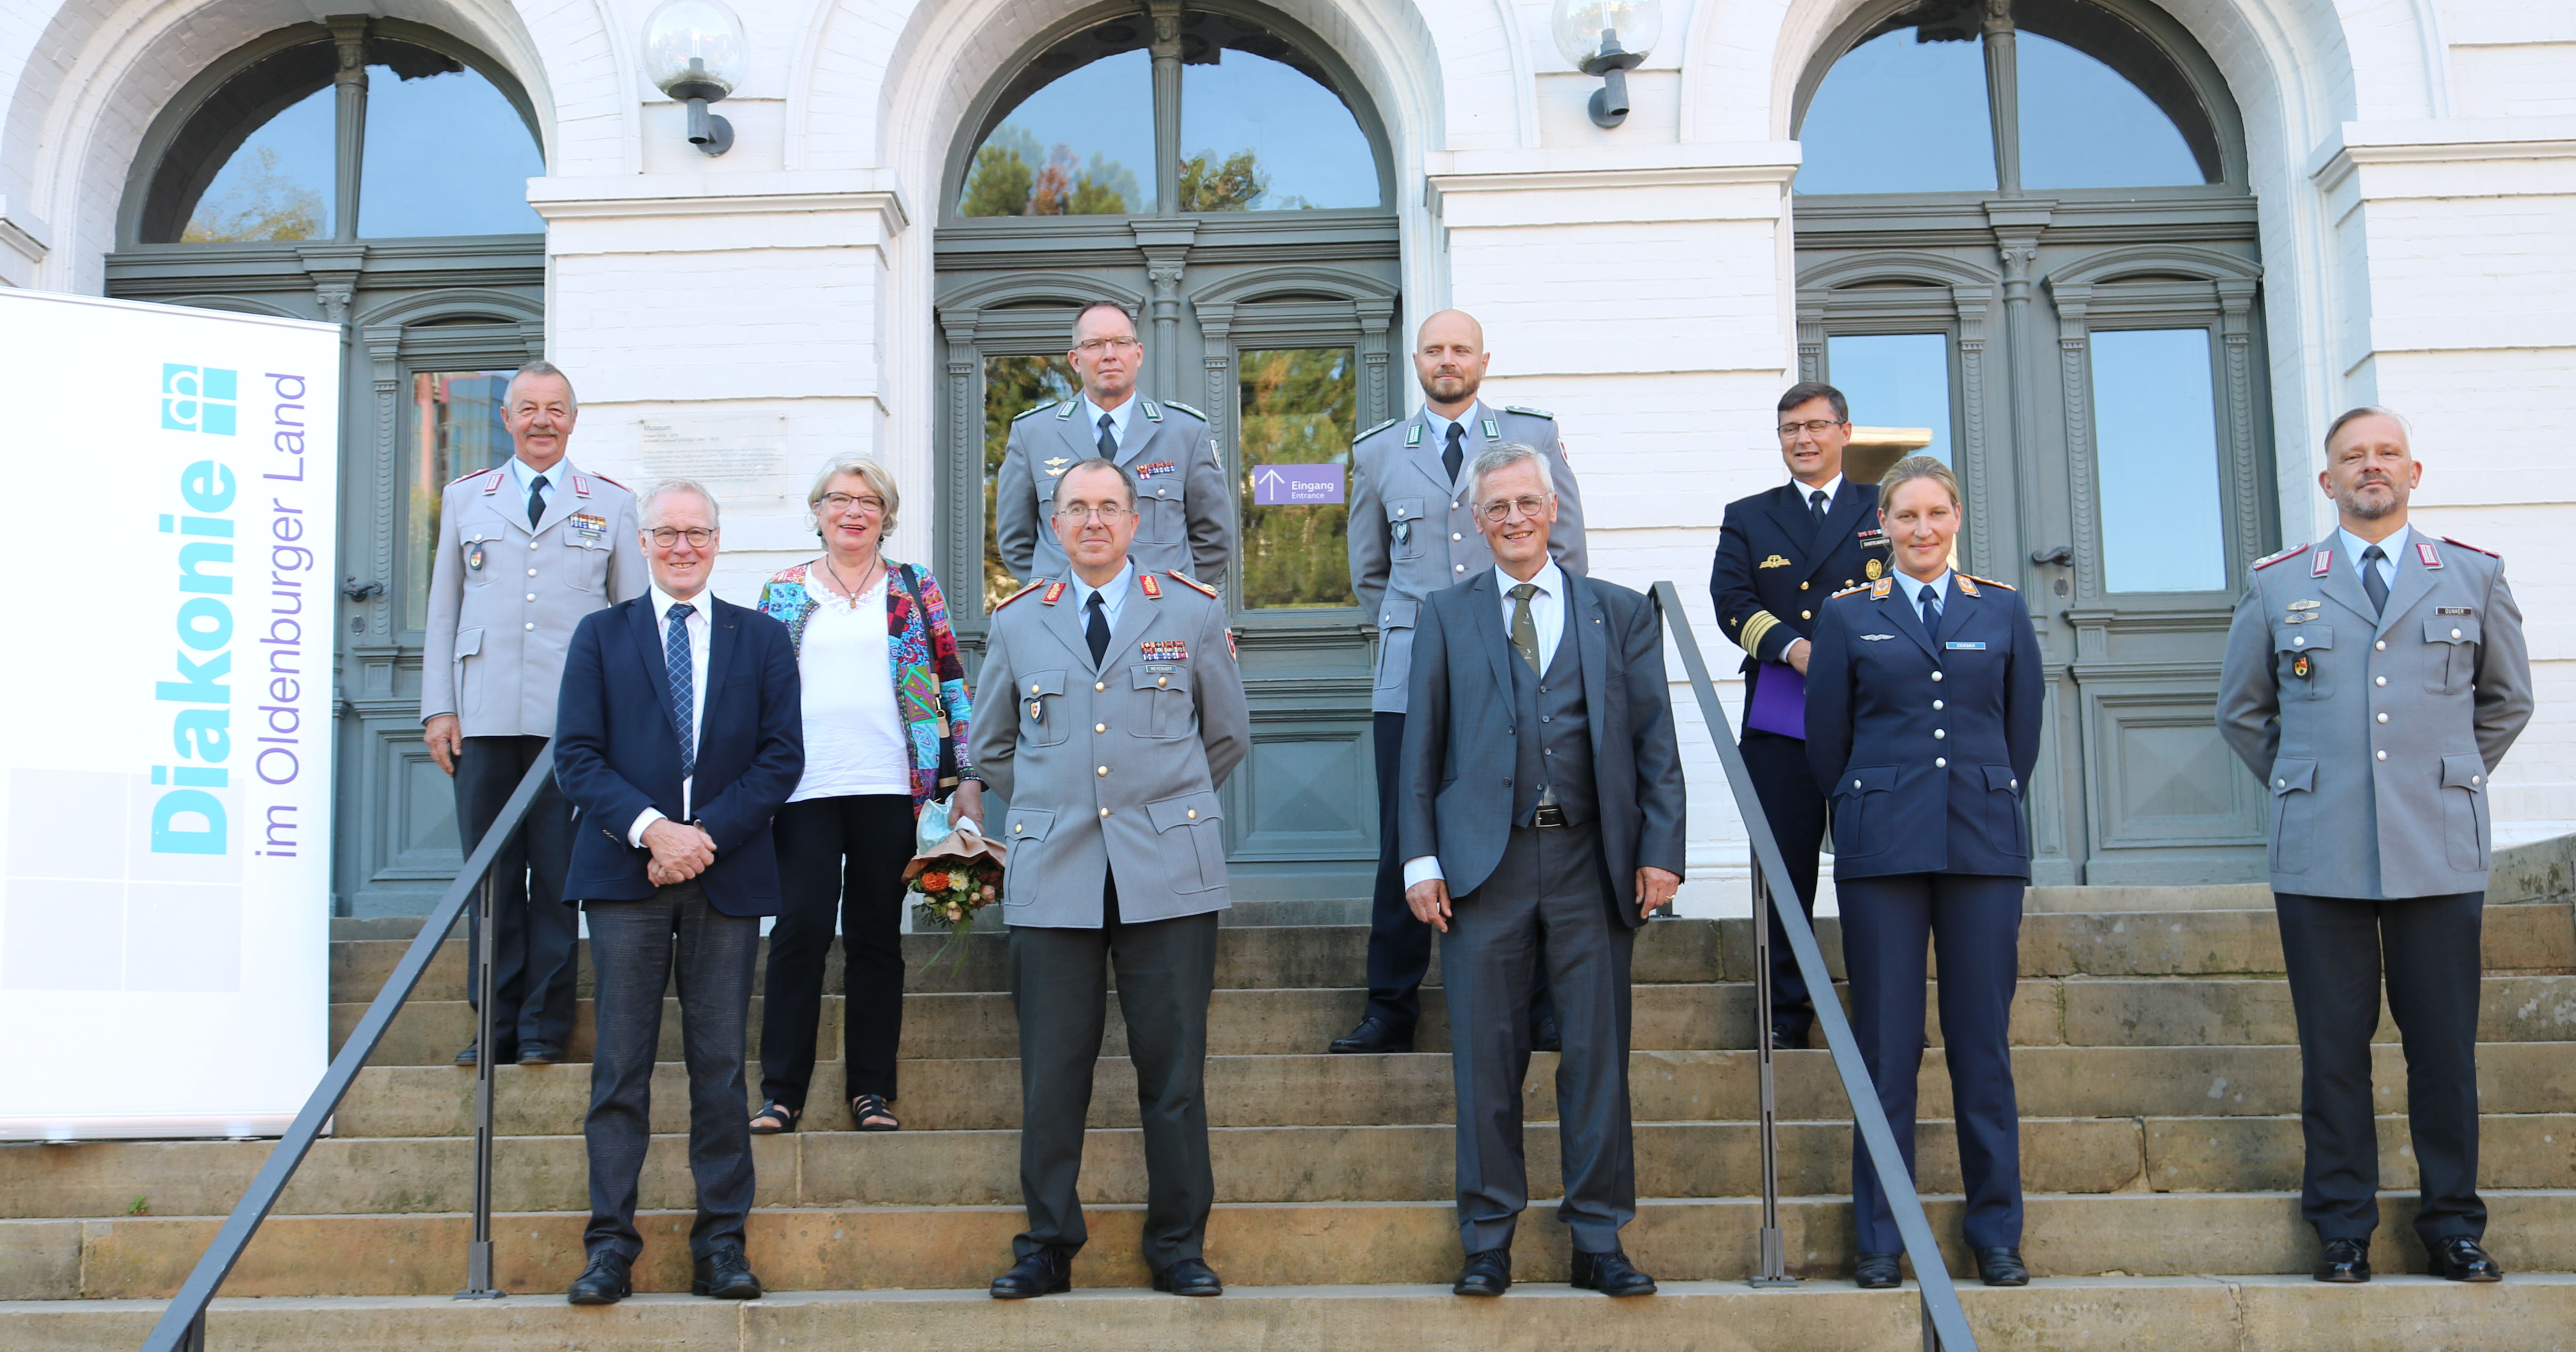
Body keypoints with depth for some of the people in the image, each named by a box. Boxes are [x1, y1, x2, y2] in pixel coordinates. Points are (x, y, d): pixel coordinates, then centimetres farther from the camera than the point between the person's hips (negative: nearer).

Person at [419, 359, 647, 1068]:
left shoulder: (611, 504, 12)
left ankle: (545, 1023, 10)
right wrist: (438, 708, 5)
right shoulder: (465, 498, 16)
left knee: (558, 872, 0)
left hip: (573, 716, -1)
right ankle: (496, 1021, 12)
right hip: (484, 716, 2)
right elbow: (443, 610, 14)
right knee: (490, 874, 3)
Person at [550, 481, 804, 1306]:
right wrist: (651, 828, -13)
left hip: (727, 874, 0)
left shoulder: (763, 639, 12)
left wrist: (708, 834, -9)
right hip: (625, 872, 0)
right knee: (621, 1066, 0)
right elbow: (577, 756, 2)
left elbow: (782, 756, 3)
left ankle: (722, 1244, 8)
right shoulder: (601, 636, 11)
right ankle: (611, 1245, 5)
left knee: (720, 1065, 3)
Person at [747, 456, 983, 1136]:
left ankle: (873, 1091, 12)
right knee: (799, 932, -4)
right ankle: (781, 1092, 4)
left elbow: (953, 686, 7)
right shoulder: (783, 592, 12)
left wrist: (968, 779, -1)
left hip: (891, 789, 0)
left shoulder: (915, 589, 10)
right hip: (804, 791, 0)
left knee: (877, 937, 5)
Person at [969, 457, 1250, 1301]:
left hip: (1168, 874, -1)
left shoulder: (1193, 613, 8)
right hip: (1051, 877, 1)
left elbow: (1228, 735, 17)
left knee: (1173, 1067, 1)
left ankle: (1178, 1247, 13)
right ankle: (1048, 1246, 14)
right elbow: (989, 747, 22)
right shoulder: (1018, 622, 11)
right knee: (1051, 1070, 2)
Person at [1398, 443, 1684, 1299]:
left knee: (1598, 1057, 4)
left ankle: (1599, 1242, 14)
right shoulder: (1447, 617, 11)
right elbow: (1421, 746, 8)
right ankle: (1488, 1242, 14)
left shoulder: (1621, 613, 11)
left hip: (1590, 862, 0)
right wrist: (1420, 860, -1)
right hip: (1485, 864, 0)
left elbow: (1655, 741, 7)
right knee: (1486, 1060, 4)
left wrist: (1661, 851, -3)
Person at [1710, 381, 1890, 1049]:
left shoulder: (1883, 512, 13)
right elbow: (1732, 601, 2)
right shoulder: (1748, 517, 16)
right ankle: (1786, 1017, 8)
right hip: (1781, 722, 1)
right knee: (1785, 868, 0)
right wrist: (1795, 649, -14)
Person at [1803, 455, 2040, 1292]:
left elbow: (2024, 731, 14)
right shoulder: (1847, 616, 7)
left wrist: (1985, 804, 13)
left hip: (1985, 845, 1)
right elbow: (1826, 741, 9)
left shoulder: (2004, 611, 11)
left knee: (1983, 1043, 3)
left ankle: (1997, 1235, 14)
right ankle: (1881, 1242, 9)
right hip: (1882, 848, -1)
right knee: (1886, 1049, 1)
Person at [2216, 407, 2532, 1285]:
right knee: (2334, 1047, 3)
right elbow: (2241, 710, 17)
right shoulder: (2277, 585, 8)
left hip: (2442, 852, 0)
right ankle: (2343, 1229, 12)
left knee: (2445, 1046, 3)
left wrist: (2451, 781, 15)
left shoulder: (2474, 577, 9)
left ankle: (2454, 1225, 16)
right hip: (2320, 855, 0)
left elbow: (2508, 699, 20)